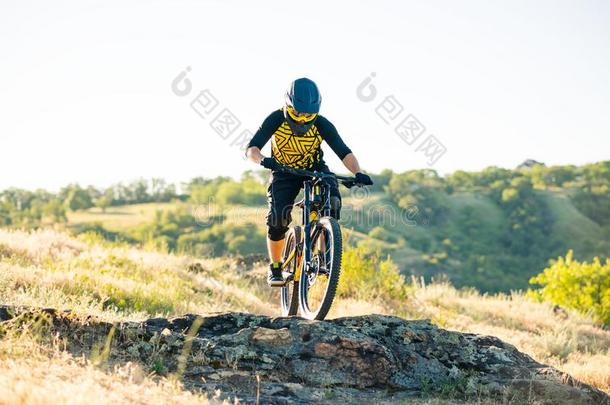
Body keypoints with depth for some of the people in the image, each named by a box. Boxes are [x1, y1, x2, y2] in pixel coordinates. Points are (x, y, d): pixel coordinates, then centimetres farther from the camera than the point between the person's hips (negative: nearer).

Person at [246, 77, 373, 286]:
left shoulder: (321, 124, -22)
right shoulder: (276, 119, -23)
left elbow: (344, 152, -26)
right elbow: (252, 148, -28)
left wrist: (358, 173, -45)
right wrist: (262, 160, -50)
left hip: (314, 169, 1)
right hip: (284, 171, 0)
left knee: (332, 201, -28)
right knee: (277, 219, -20)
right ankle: (275, 267, 2)